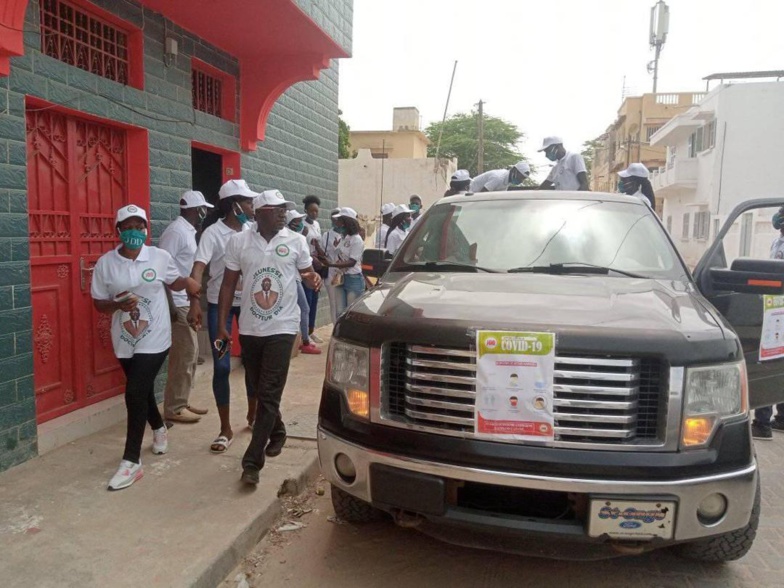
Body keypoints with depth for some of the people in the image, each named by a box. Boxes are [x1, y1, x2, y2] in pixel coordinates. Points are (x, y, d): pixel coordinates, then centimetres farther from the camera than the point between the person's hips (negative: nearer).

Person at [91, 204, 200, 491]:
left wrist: (188, 281, -10)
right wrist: (118, 304, -20)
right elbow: (98, 303, 2)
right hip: (125, 341, 3)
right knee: (142, 391, 20)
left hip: (154, 339, -3)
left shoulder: (160, 257, -5)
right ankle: (159, 429, 50)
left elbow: (174, 282, 13)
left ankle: (131, 462, -2)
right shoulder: (105, 263, -4)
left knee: (135, 393, -11)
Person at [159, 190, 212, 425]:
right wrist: (169, 306, -21)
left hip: (187, 303, 10)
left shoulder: (188, 231, 14)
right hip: (177, 304, -10)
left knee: (190, 353, 14)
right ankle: (173, 408, 7)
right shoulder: (176, 232, -15)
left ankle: (182, 402, 24)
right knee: (183, 355, -4)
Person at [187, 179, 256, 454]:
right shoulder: (213, 232, -13)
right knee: (221, 366, -2)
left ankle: (253, 414, 31)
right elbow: (198, 268, -23)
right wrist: (194, 304, -35)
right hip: (220, 304, -4)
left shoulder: (251, 230, 0)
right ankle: (225, 429, 11)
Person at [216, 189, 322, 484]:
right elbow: (228, 285, 5)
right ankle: (277, 432, 41)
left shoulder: (296, 241, -1)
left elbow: (308, 274, 9)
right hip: (249, 329, 2)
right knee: (260, 391, 16)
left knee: (269, 395, -6)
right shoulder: (238, 241, 0)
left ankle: (252, 462, -2)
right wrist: (222, 324, 1)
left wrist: (314, 278, -16)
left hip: (282, 328, -2)